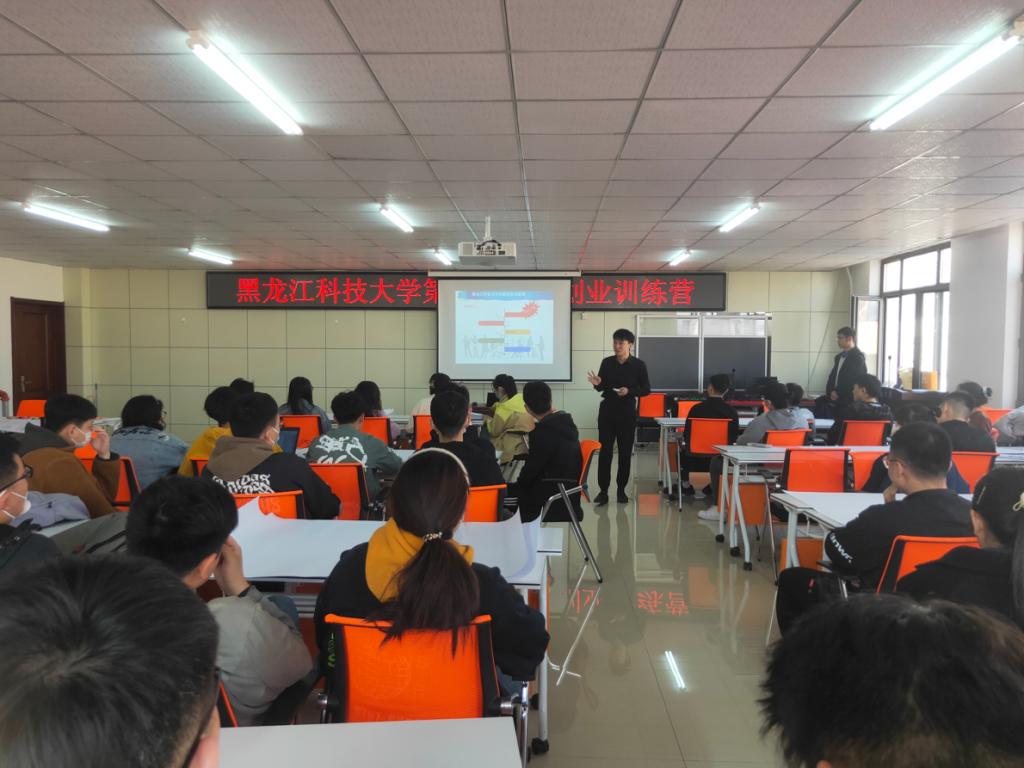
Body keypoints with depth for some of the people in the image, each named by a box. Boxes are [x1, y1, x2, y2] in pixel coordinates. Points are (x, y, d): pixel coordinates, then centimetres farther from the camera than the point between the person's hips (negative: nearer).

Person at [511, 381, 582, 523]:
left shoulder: (542, 432, -22)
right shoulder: (564, 422, 5)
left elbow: (531, 468, -12)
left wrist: (517, 485, 3)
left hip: (554, 493, -9)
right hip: (566, 486, 9)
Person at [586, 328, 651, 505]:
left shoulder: (638, 365, -5)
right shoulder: (607, 362, 1)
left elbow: (646, 389, -3)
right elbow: (602, 388, 8)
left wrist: (629, 391, -19)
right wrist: (597, 384, -15)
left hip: (627, 412, -1)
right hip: (607, 410, 1)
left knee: (625, 452, 6)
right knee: (604, 451, -2)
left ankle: (621, 490, 18)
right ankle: (603, 491, 2)